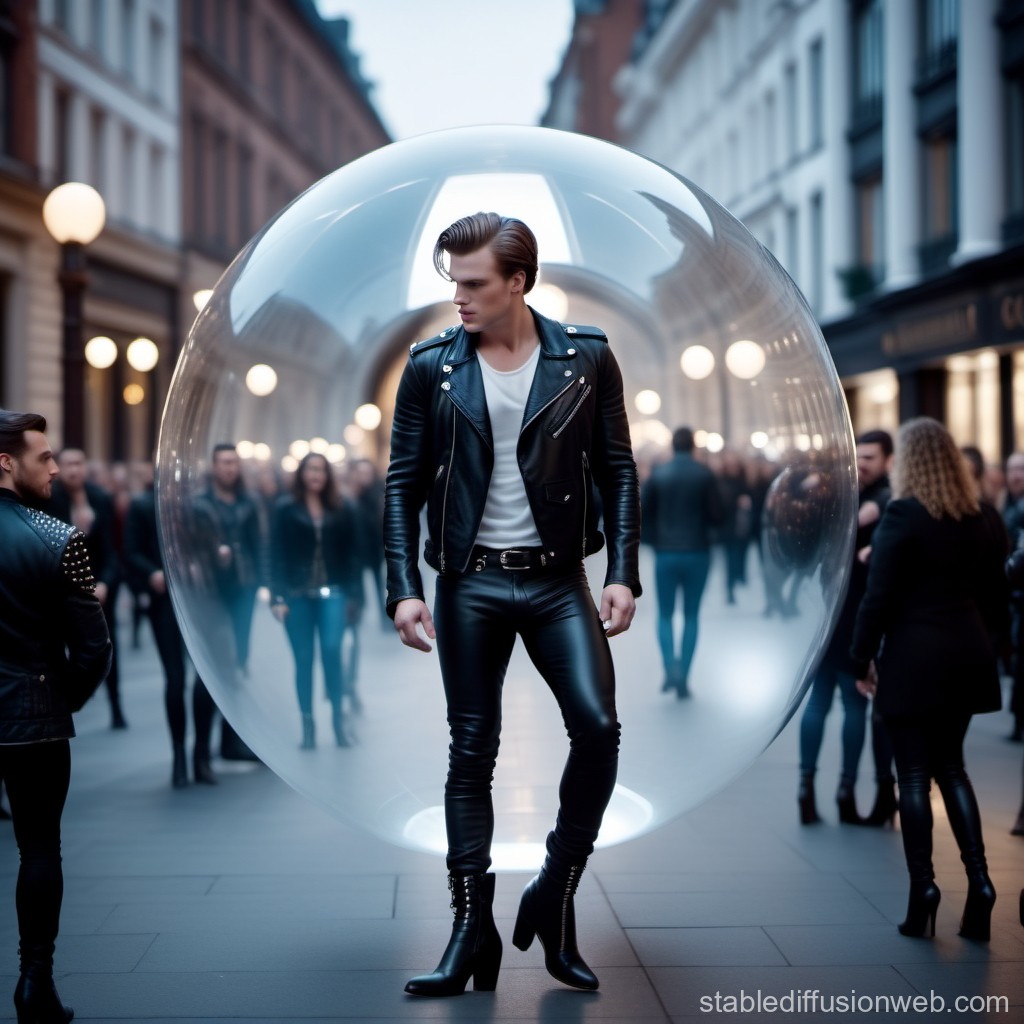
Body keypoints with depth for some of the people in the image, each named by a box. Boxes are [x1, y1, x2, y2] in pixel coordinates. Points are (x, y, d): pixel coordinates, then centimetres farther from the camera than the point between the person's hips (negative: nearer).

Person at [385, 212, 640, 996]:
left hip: (557, 580, 0)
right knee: (472, 752, 4)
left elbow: (617, 471, 3)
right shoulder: (431, 367, 1)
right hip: (469, 585, 0)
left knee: (598, 727, -14)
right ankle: (473, 927, 11)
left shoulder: (587, 359, 0)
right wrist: (404, 589, -7)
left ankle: (555, 896, 5)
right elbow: (404, 485, 2)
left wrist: (623, 573, -7)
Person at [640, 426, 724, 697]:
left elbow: (640, 512, -6)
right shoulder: (705, 475, -5)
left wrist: (653, 538, 9)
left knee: (665, 615, 12)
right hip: (697, 553, 0)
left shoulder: (657, 474, -3)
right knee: (691, 616, 10)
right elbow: (718, 516, -6)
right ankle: (683, 678, 6)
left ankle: (670, 664, -12)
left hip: (665, 554, 0)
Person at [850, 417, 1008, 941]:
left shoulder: (902, 516, -11)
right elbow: (994, 597, 10)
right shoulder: (979, 521, 7)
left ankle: (922, 884, -4)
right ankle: (978, 879, 5)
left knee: (915, 774, 1)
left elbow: (878, 597, -12)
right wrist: (980, 641, 18)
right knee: (951, 767, 15)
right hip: (967, 656, 6)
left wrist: (862, 659, -5)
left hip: (913, 658, -6)